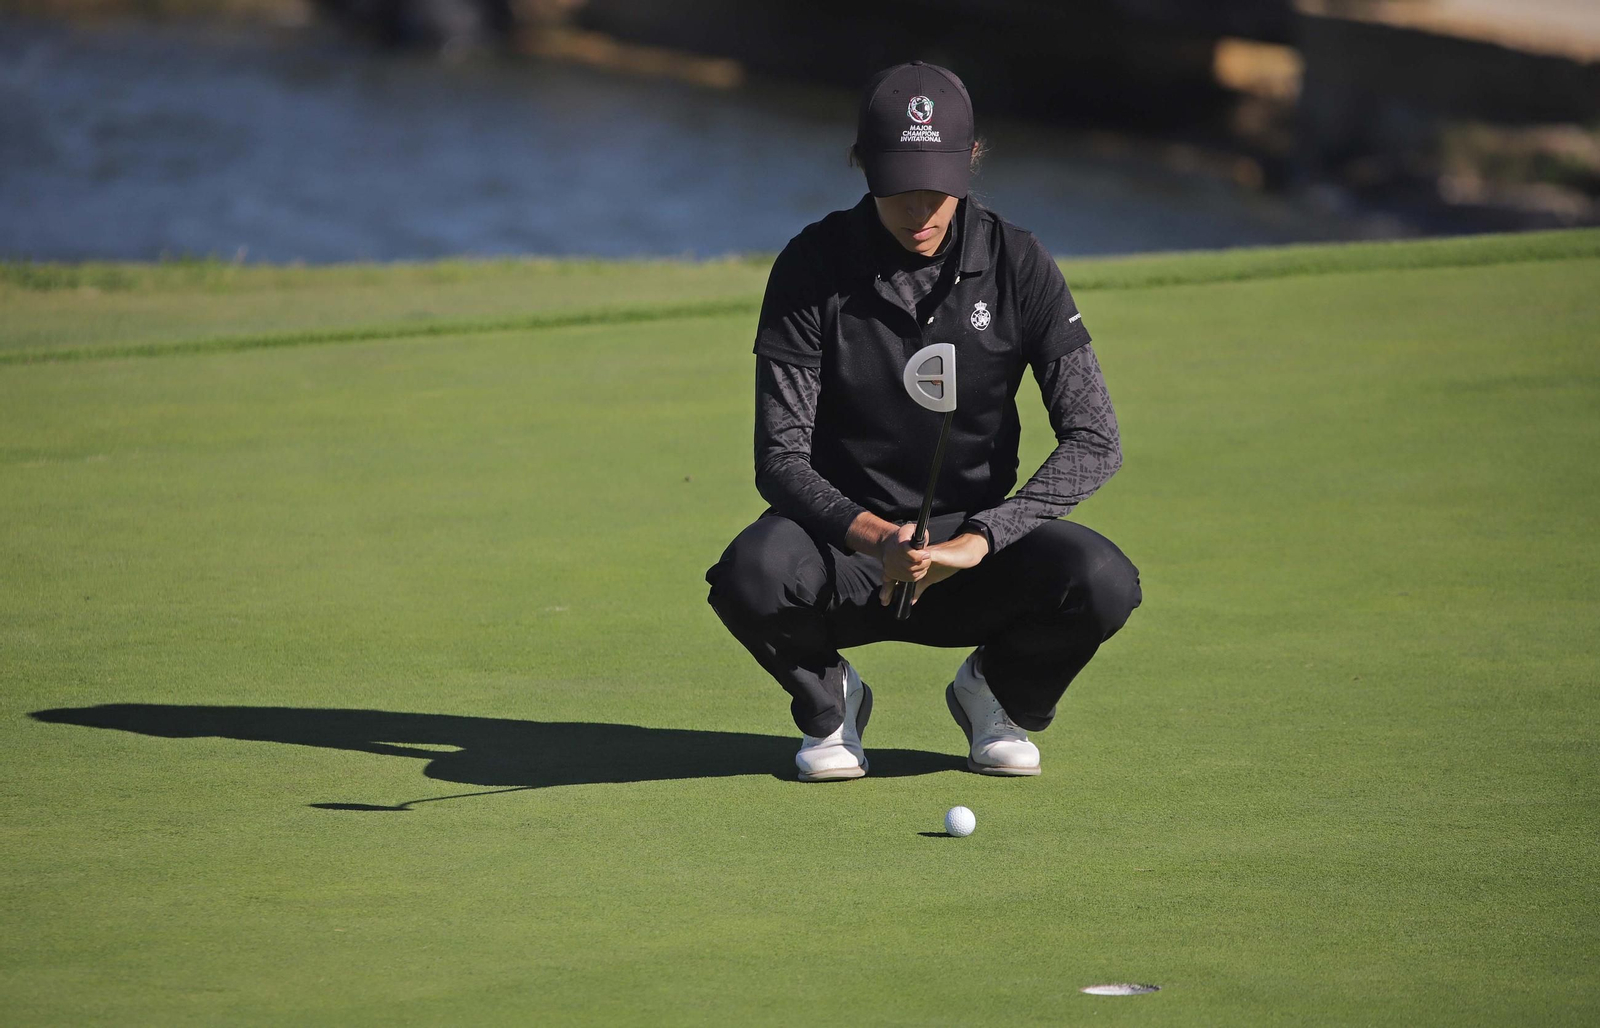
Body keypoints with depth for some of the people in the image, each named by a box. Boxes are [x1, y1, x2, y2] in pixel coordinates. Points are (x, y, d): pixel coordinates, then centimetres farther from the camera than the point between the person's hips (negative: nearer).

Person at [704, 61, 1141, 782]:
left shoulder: (1016, 265, -6)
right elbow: (779, 459, -12)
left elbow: (1094, 441, -11)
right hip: (847, 536, -1)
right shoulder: (812, 268, -8)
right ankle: (826, 702, 1)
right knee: (752, 574, -35)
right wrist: (872, 536, -32)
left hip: (975, 540, 1)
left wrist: (978, 540, -25)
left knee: (1100, 580, -30)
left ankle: (998, 695, 6)